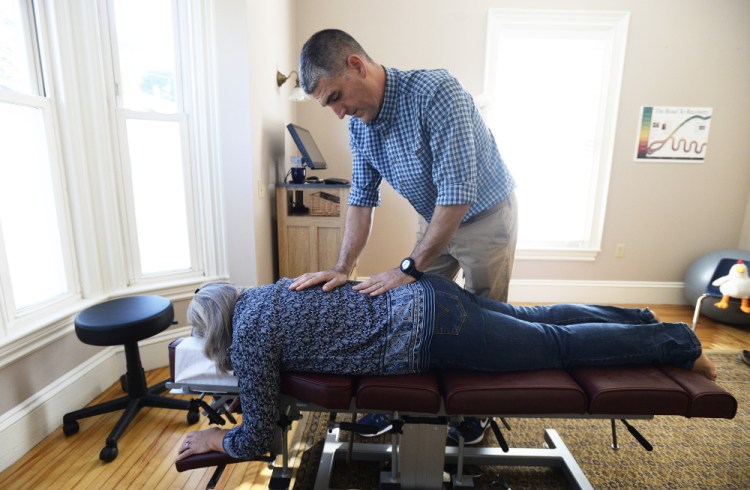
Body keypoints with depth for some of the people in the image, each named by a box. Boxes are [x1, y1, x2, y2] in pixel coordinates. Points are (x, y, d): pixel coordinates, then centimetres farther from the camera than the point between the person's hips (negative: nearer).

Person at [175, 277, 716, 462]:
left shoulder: (248, 337, -8)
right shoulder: (264, 294, 16)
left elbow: (258, 439, -3)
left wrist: (215, 439, 17)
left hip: (430, 331, -7)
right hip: (427, 294, 7)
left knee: (558, 344, 10)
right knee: (534, 317, 23)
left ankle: (676, 342, 28)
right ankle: (640, 320, 40)